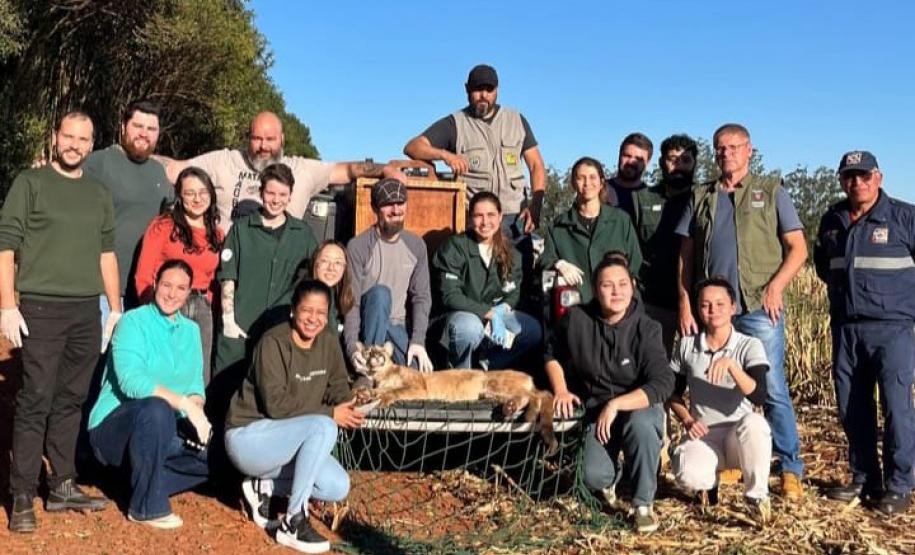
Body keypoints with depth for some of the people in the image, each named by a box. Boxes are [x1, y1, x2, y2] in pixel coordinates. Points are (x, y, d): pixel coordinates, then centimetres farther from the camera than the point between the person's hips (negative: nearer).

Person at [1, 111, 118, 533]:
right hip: (41, 309, -4)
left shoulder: (99, 194, 14)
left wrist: (116, 308, 13)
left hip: (88, 312, 5)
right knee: (36, 401, -4)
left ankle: (62, 486, 19)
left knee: (70, 401, 9)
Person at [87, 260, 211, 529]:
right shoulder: (133, 322, -10)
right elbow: (130, 380, -26)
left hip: (159, 432, 6)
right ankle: (146, 506, -22)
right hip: (113, 426, -6)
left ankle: (145, 483, 4)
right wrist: (185, 404, -31)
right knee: (156, 408, -37)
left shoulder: (191, 330, 10)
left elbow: (195, 385, 6)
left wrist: (197, 409, -17)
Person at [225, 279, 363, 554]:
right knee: (323, 426, -32)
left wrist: (350, 410, -21)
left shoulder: (329, 343, 1)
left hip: (287, 438, 7)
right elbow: (276, 404, -26)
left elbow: (339, 391, 3)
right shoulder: (273, 342, -19)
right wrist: (330, 413, -24)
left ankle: (264, 486, 9)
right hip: (248, 436, -7)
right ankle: (293, 523, -25)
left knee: (339, 488, -10)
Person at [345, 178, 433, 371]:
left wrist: (418, 340, -13)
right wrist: (352, 346, -27)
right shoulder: (358, 246, -11)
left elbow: (422, 297, 0)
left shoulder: (416, 245, 3)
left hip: (399, 327, 2)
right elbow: (351, 301, -14)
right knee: (380, 293, -33)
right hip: (367, 326, -2)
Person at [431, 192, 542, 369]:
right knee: (469, 327, -39)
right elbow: (449, 296, -19)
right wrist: (490, 313, -27)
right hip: (457, 315, -5)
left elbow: (513, 294, 3)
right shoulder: (455, 246, -13)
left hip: (493, 313, 6)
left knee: (533, 329, -16)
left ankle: (485, 364, 4)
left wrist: (500, 311, -21)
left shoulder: (510, 253, 3)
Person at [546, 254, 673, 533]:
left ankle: (644, 504, -15)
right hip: (596, 411, 2)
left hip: (639, 406, -1)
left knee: (640, 424, -38)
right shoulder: (576, 319, -10)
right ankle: (611, 477, 20)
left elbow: (662, 384, -26)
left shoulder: (646, 329, -17)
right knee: (594, 476, -22)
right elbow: (552, 354, 11)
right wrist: (560, 389, -3)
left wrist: (615, 405, -31)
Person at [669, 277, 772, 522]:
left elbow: (759, 396, -21)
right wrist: (687, 421, -4)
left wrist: (731, 364, -33)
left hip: (739, 436, -1)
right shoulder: (687, 345, 3)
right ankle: (709, 481, 9)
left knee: (753, 423, -38)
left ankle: (757, 495, -11)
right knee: (687, 475, -32)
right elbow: (673, 393, 14)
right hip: (701, 434, 1)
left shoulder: (750, 346, -6)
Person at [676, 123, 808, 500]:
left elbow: (798, 248, 4)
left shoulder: (771, 192, 8)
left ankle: (790, 469, 3)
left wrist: (775, 287, -10)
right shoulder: (700, 197, 14)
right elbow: (685, 256, 12)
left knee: (772, 389, -6)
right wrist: (685, 303, 2)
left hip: (760, 309, -3)